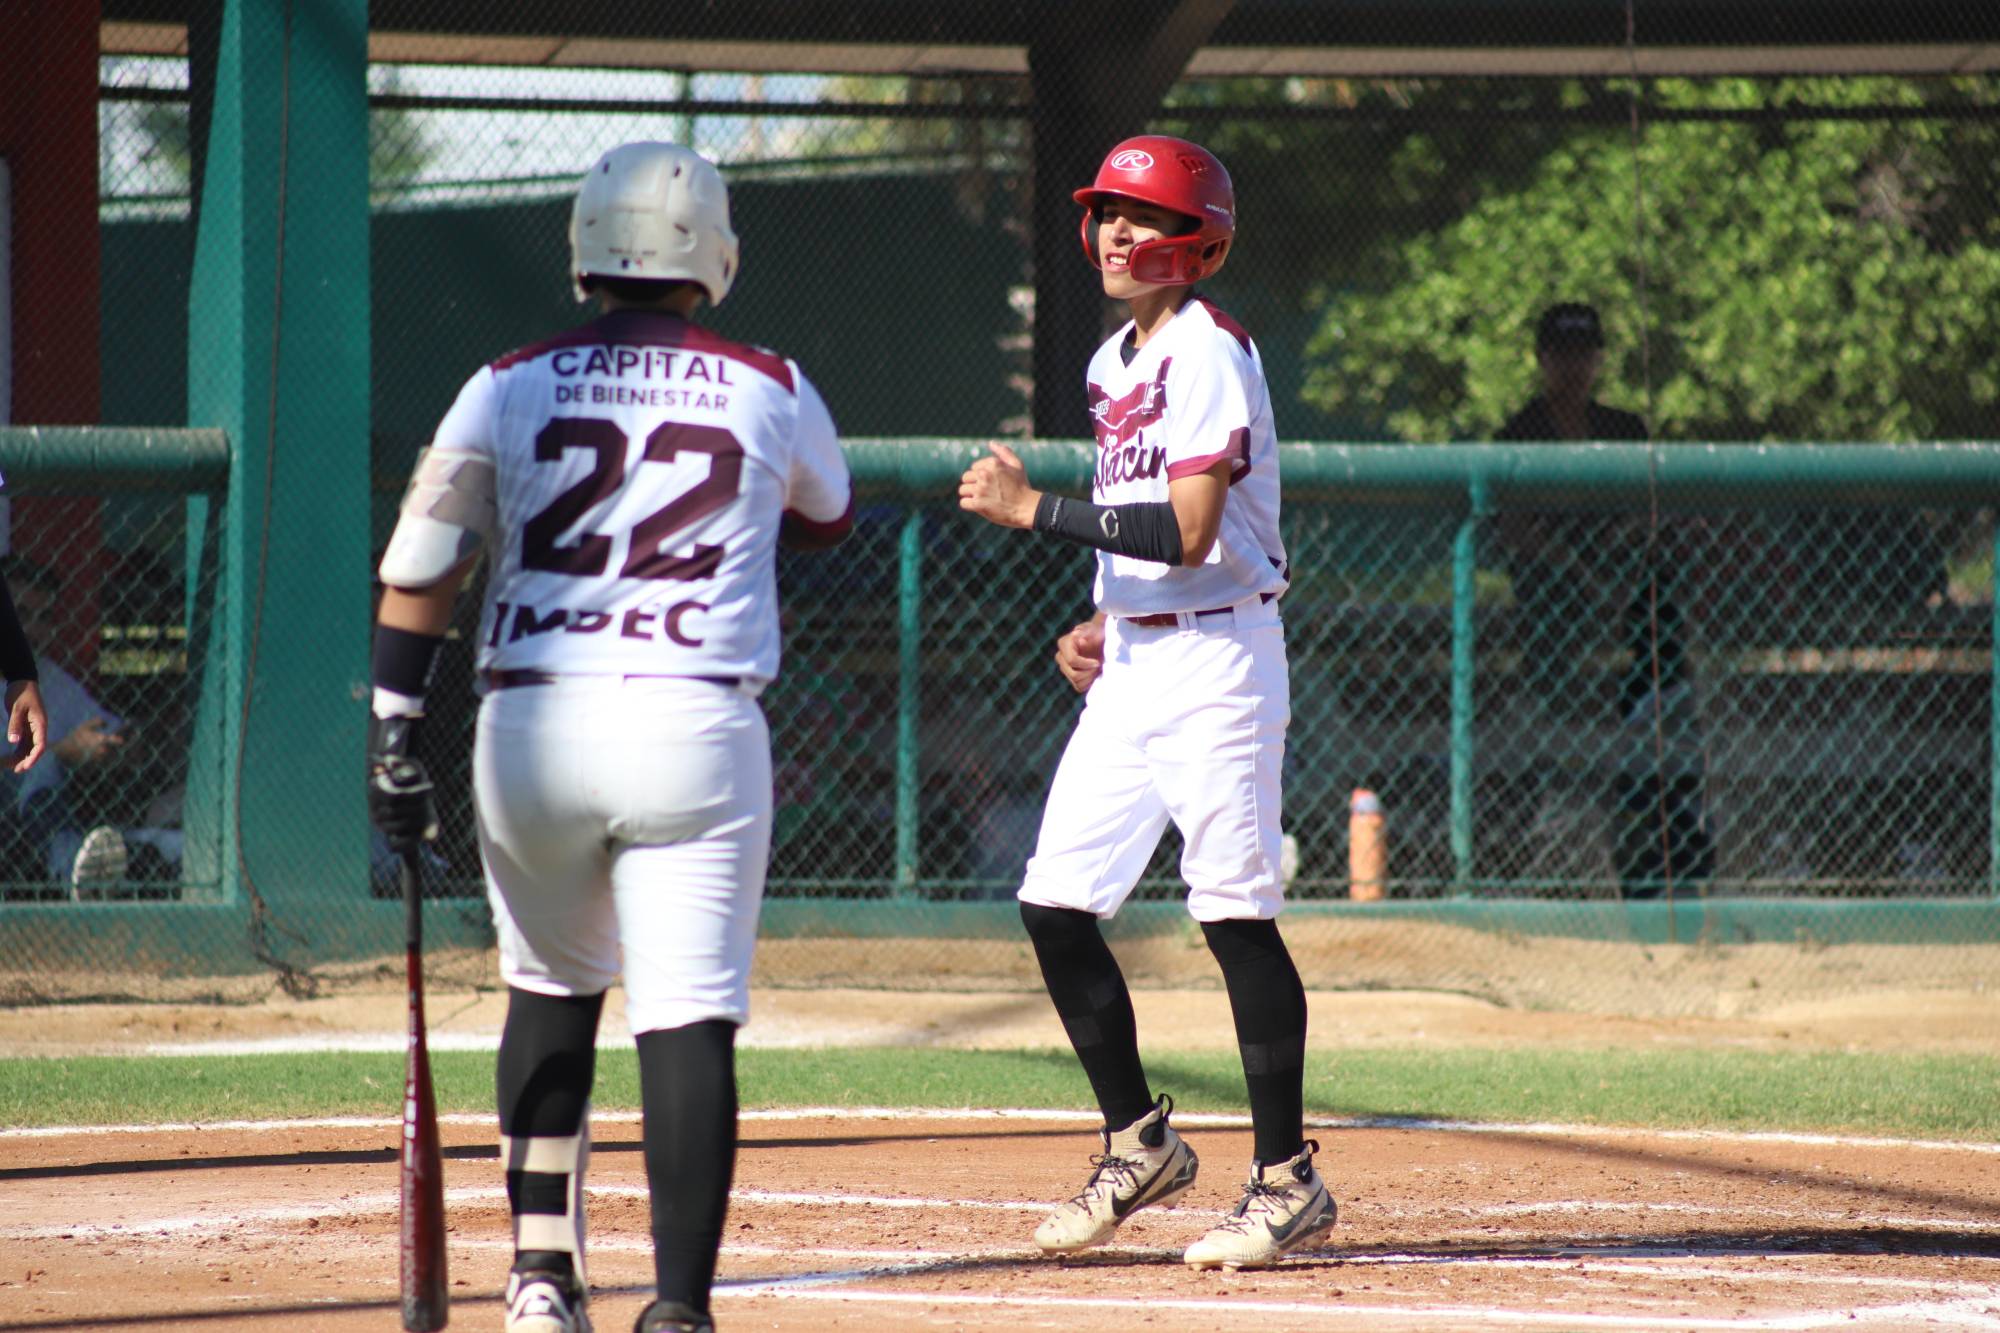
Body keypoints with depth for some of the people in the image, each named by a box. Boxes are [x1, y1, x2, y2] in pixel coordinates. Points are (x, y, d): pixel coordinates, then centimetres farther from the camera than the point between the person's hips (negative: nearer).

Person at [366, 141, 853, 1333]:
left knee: (551, 991, 22)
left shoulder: (511, 386, 6)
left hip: (531, 729, 2)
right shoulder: (770, 392, 6)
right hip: (694, 725, -2)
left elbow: (420, 569, 0)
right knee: (690, 1019, -7)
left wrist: (393, 738, 3)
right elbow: (829, 517, 28)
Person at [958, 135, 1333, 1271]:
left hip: (1217, 656, -9)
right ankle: (1140, 1144, 18)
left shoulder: (1209, 354, -13)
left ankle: (1290, 1179, -1)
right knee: (1056, 904, 5)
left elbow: (1189, 533, -22)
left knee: (1236, 913, -7)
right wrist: (1106, 622, 11)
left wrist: (1035, 510, -18)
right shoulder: (1117, 363, 15)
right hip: (1131, 665, 9)